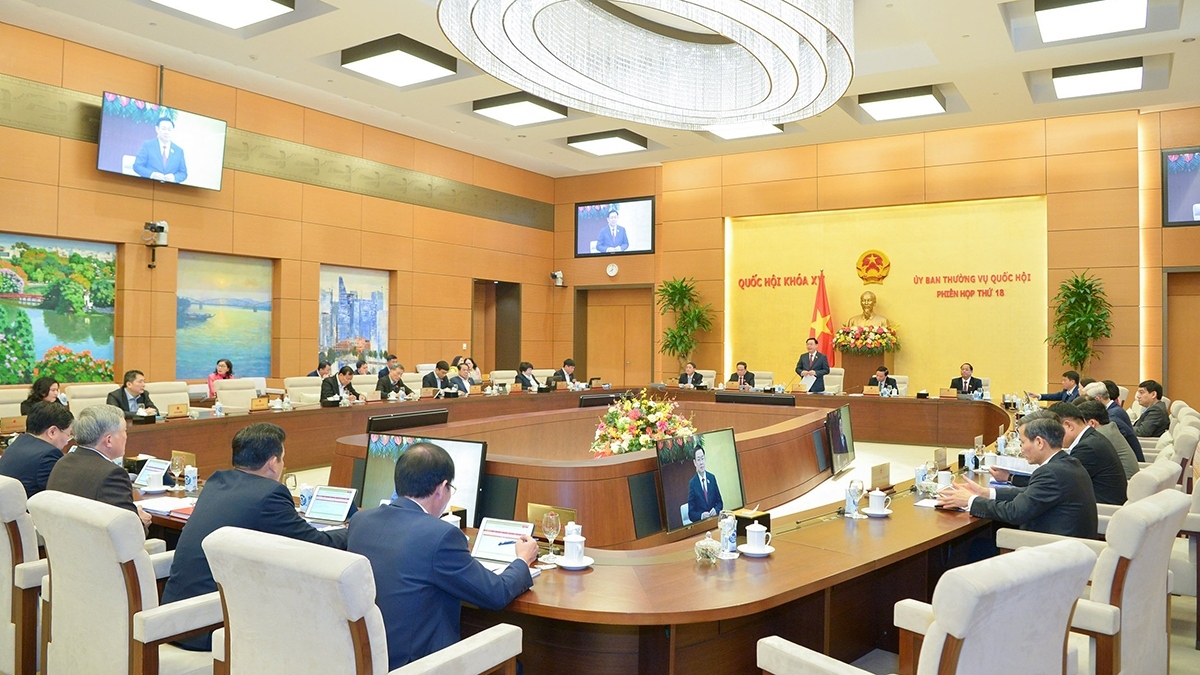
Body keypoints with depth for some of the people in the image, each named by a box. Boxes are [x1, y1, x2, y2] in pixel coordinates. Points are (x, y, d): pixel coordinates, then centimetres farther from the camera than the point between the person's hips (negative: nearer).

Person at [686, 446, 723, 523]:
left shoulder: (712, 478, 8)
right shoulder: (692, 483, -3)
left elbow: (720, 502, 13)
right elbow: (691, 513, -2)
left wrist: (716, 510, -7)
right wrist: (701, 515, -20)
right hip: (700, 522, -3)